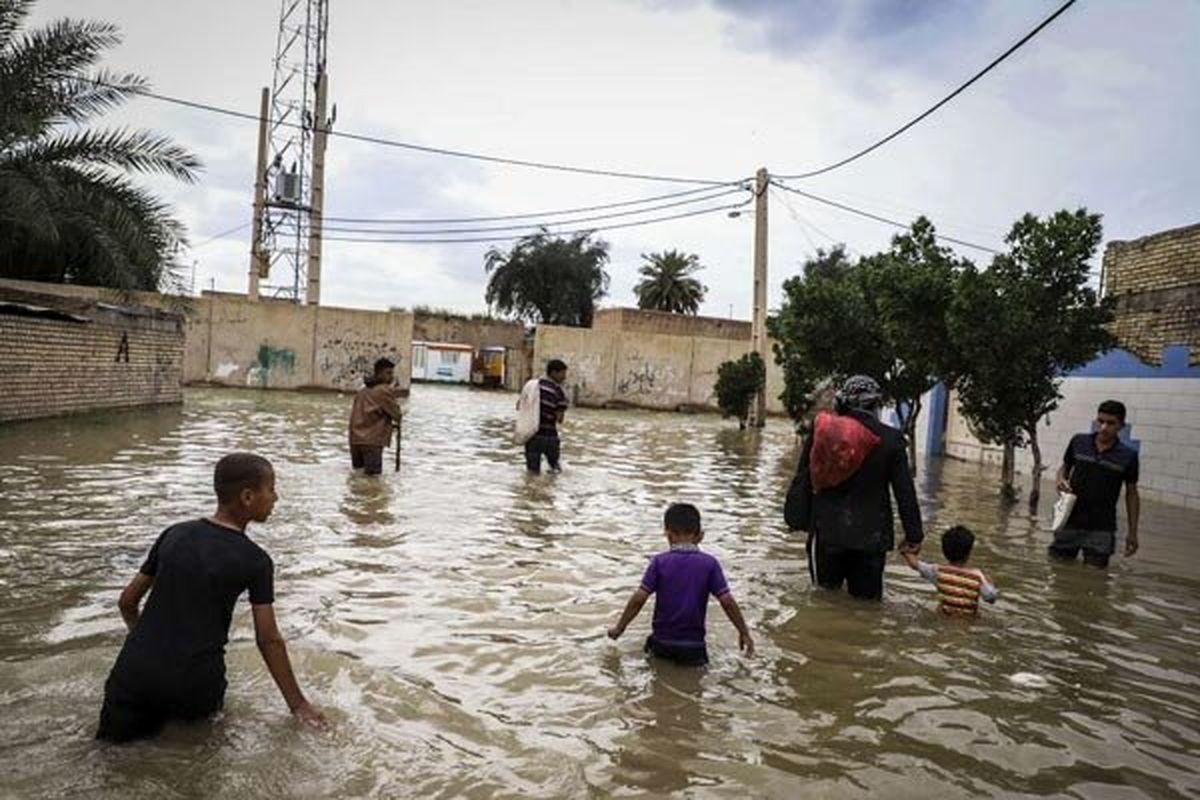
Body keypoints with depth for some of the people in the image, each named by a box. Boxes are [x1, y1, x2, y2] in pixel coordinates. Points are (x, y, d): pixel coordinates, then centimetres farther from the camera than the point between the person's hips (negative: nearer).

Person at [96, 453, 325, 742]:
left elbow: (127, 602, 14)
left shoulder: (174, 534, 6)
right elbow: (269, 640, -5)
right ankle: (183, 713, 9)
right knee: (201, 706, 32)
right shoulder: (255, 560, -7)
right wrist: (298, 703, 4)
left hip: (136, 673, 1)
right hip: (194, 686, -1)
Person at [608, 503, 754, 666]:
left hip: (662, 642, 1)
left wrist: (619, 628, 3)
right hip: (693, 646, -1)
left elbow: (639, 598, -9)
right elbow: (727, 601, -7)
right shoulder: (709, 564, -6)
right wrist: (744, 632, 5)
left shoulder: (660, 562, -6)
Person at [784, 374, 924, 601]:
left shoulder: (820, 430, 0)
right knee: (866, 599, 9)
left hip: (825, 532, 2)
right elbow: (905, 491, -2)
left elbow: (802, 481, 4)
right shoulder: (890, 439, -5)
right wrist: (913, 535, 5)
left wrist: (798, 520, 11)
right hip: (870, 537, -2)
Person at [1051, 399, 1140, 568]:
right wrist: (1061, 480, -10)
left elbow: (1131, 494, 4)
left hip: (1101, 529, -1)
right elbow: (1065, 467, 14)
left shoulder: (1128, 456, -3)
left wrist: (1132, 532, 4)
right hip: (1070, 523, 1)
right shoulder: (1078, 442, -1)